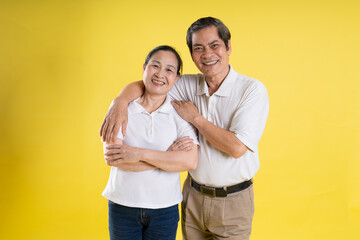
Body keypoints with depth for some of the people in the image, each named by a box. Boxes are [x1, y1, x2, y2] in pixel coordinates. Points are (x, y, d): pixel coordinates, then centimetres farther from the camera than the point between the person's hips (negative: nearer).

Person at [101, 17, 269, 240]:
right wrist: (120, 101, -19)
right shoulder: (189, 85, -1)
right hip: (193, 196, 4)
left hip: (232, 202, -4)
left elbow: (237, 147, -23)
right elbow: (142, 84, 3)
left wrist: (195, 117, -14)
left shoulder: (252, 89, -15)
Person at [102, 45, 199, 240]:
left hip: (165, 208, 0)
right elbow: (111, 157, -16)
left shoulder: (180, 112, -4)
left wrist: (140, 154, -22)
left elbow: (191, 161, -17)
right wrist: (169, 156, -17)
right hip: (123, 206, 0)